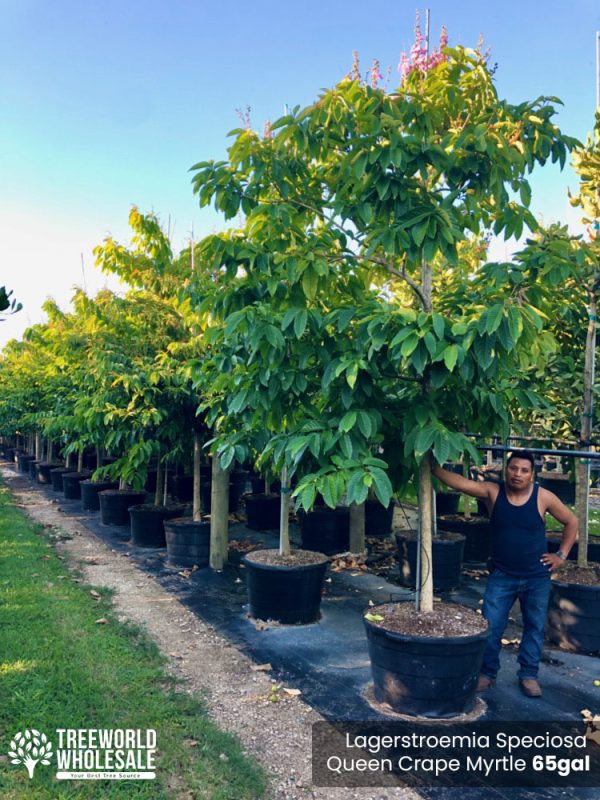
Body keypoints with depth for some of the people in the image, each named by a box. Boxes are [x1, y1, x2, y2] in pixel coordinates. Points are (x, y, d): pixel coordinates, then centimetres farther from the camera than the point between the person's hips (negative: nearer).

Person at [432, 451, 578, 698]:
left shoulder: (543, 497, -11)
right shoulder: (492, 492, -11)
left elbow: (571, 522, 3)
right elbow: (459, 482, -25)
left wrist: (562, 554, 0)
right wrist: (432, 466, -40)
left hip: (537, 578, 0)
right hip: (502, 576, 0)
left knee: (534, 627, 13)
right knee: (490, 626, 2)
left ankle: (528, 675, 31)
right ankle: (487, 673, 21)